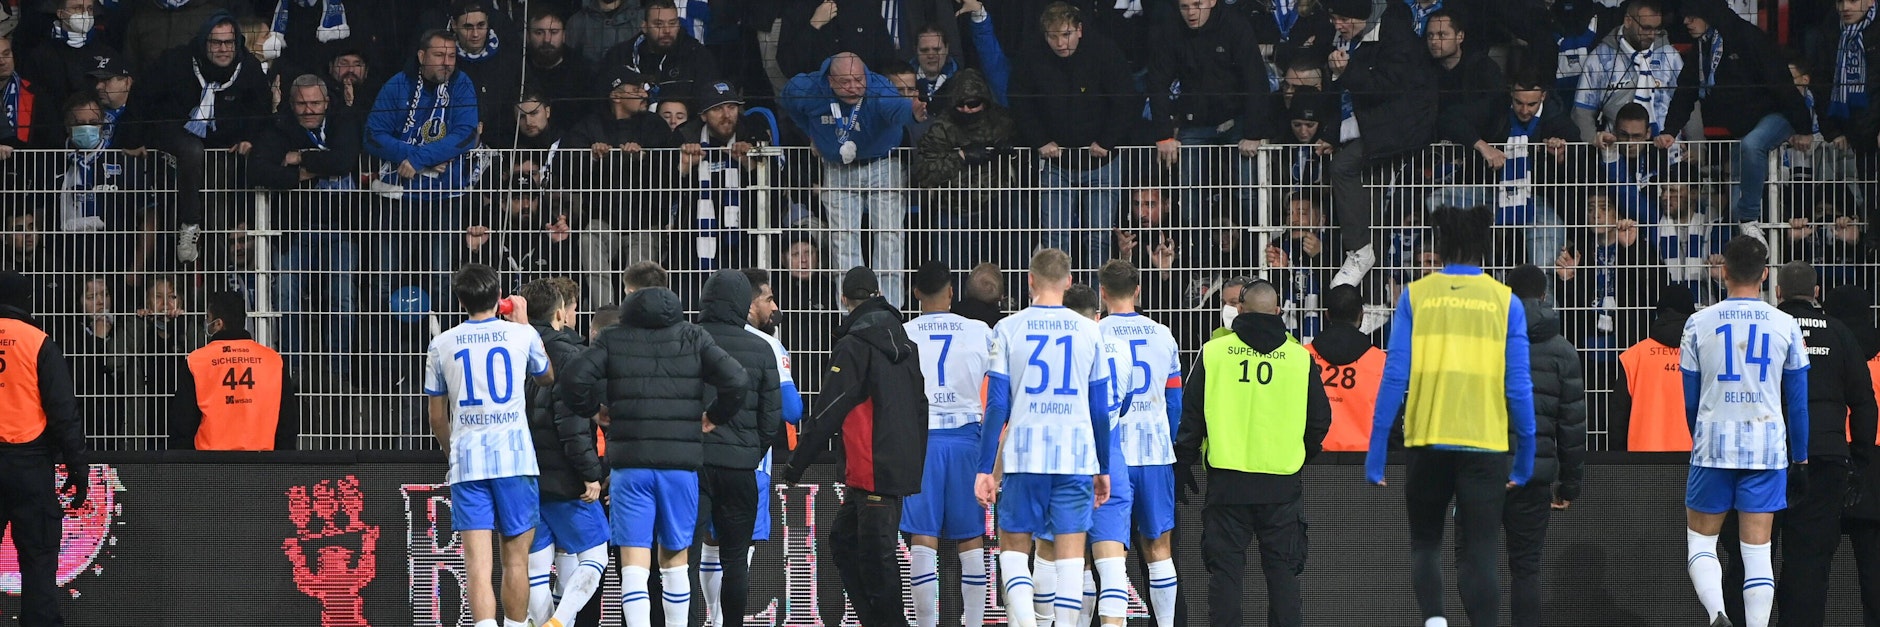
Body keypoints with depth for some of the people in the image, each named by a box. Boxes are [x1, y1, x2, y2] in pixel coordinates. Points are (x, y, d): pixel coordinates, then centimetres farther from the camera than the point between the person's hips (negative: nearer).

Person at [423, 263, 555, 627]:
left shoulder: (441, 345, 7)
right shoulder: (522, 335, 3)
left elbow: (437, 417, 14)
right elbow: (548, 379, 25)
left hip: (466, 462, 0)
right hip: (515, 459, 0)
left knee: (477, 564, -7)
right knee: (516, 559, 9)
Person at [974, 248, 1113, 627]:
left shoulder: (1008, 329, 0)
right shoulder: (1088, 332, 4)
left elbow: (997, 406, -2)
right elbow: (1101, 409, 7)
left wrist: (985, 469, 2)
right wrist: (1103, 469, 16)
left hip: (1024, 457, -1)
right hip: (1077, 459, 1)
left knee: (1013, 546, 10)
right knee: (1070, 554, 3)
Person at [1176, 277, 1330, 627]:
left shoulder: (1213, 353, 0)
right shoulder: (1300, 358, 2)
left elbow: (1191, 415, 3)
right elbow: (1320, 418, 9)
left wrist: (1184, 465, 13)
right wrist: (1303, 455, 27)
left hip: (1226, 479, -1)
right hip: (1282, 484, 1)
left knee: (1225, 567, 3)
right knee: (1282, 569, 5)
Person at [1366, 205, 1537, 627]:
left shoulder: (1415, 296, 2)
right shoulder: (1505, 302, 2)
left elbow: (1395, 376, -2)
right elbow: (1518, 385, 1)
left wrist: (1376, 450, 1)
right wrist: (1525, 457, 10)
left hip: (1427, 441, 0)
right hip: (1485, 445, 0)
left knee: (1425, 544, 17)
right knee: (1478, 555, 2)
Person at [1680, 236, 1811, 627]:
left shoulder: (1699, 324, 0)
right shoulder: (1786, 326, 2)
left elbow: (1689, 400, 7)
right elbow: (1797, 402, 6)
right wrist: (1800, 457, 17)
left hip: (1713, 447, -1)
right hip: (1767, 447, 1)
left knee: (1700, 540, 10)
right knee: (1757, 551, 2)